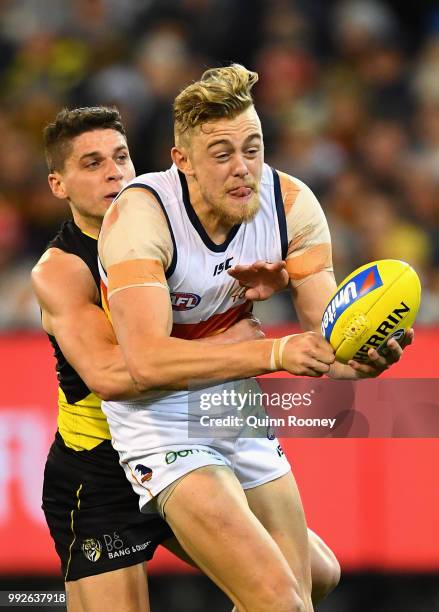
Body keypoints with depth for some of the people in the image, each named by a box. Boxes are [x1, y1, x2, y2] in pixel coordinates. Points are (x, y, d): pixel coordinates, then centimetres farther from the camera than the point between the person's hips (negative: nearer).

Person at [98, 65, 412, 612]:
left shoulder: (292, 204, -10)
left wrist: (363, 358, -36)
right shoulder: (140, 215, -25)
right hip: (162, 425, -6)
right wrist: (275, 352, -44)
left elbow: (326, 341, -12)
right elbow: (147, 362, -36)